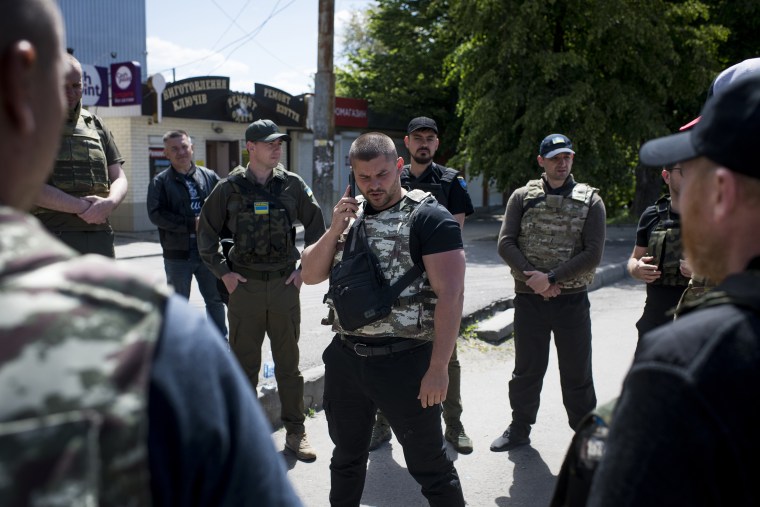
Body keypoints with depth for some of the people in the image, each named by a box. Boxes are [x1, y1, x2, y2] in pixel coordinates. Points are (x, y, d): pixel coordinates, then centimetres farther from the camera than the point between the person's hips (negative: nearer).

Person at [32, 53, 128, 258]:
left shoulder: (95, 125, 17)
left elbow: (119, 178, 13)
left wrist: (110, 203, -10)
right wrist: (82, 207, -15)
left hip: (100, 235, 5)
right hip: (51, 236, -5)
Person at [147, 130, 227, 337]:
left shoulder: (209, 176, 5)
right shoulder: (160, 181, -2)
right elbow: (156, 214, -13)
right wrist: (192, 224, -19)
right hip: (178, 254, -2)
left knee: (215, 298, 13)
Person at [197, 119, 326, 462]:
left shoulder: (292, 185, 2)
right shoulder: (230, 187, 0)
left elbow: (316, 226, 9)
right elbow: (206, 230, 7)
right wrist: (222, 272, 0)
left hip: (285, 284, 1)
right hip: (244, 285, 0)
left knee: (288, 362, 9)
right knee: (244, 362, 8)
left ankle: (295, 431, 20)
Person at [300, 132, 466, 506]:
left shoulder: (429, 219, -11)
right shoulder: (349, 215, 10)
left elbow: (450, 295, -16)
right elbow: (310, 275, 8)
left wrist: (438, 368, -19)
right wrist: (335, 229, -7)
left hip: (404, 362, -6)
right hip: (345, 358, 6)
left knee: (430, 467, 8)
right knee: (346, 456, 23)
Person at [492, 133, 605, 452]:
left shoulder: (590, 201, 1)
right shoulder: (522, 197, 4)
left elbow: (593, 254, -7)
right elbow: (506, 243, -3)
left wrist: (552, 278, -16)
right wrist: (533, 277, -15)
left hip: (572, 299, -1)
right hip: (529, 298, 1)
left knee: (577, 372, 9)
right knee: (526, 369, 12)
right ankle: (519, 429, 29)